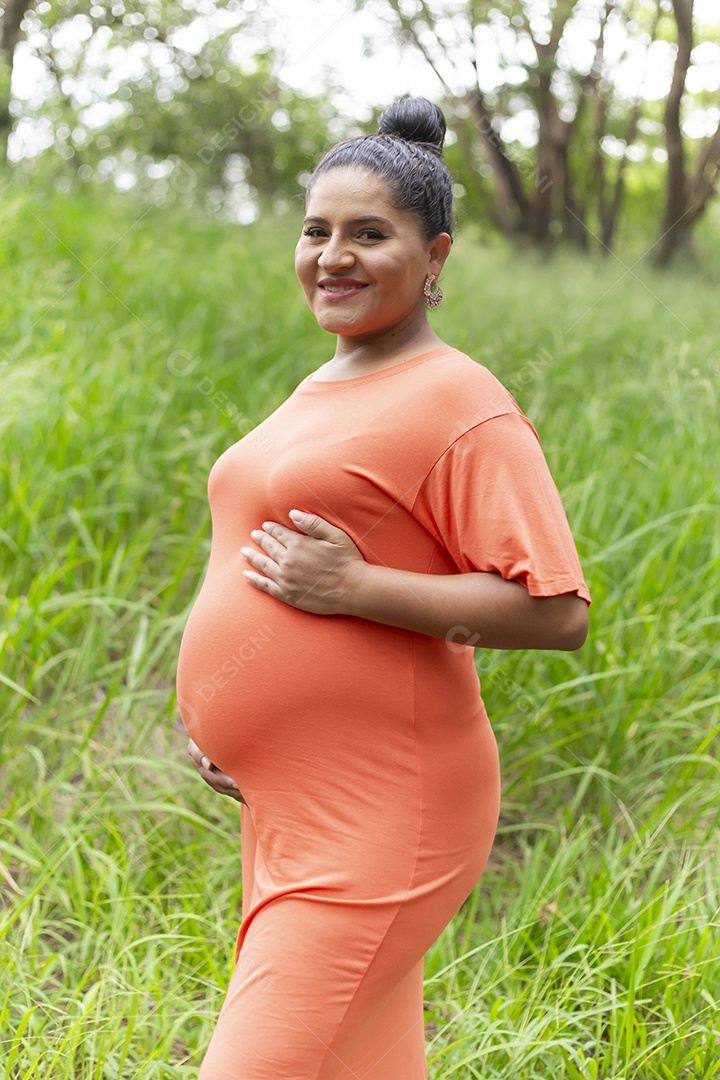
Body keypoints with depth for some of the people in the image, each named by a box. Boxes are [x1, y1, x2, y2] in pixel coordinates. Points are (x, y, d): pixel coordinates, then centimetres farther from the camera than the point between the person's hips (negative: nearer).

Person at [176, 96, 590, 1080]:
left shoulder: (460, 406, -12)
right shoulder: (321, 392, 15)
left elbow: (557, 612, -18)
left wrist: (355, 588, -22)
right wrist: (220, 715, 12)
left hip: (379, 823, -9)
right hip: (286, 807, 9)